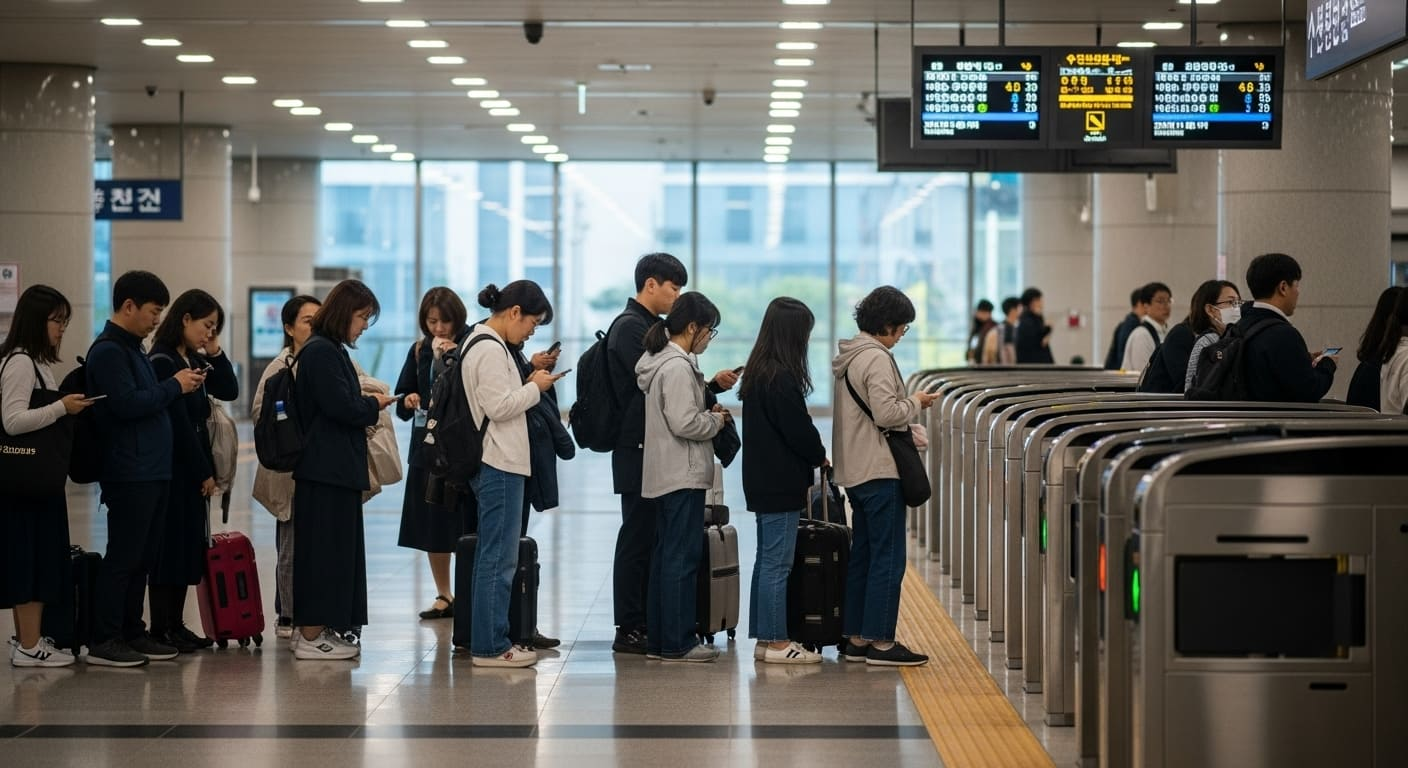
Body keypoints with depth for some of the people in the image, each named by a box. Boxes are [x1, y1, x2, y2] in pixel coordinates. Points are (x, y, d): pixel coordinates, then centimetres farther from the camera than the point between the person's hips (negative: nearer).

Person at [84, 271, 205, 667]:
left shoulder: (131, 348, 18)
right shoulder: (108, 351, -12)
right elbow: (126, 404, -22)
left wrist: (179, 386, 8)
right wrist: (174, 386, -12)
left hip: (151, 471, 10)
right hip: (129, 473, -10)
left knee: (143, 557, 12)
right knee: (123, 557, -7)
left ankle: (132, 632, 18)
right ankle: (103, 641, -3)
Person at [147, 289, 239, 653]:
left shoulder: (195, 360, 12)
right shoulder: (162, 362, -13)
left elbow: (229, 391, 11)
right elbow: (178, 422, -16)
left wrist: (214, 353, 0)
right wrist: (204, 472, -13)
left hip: (193, 468, 9)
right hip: (172, 468, -9)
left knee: (190, 545, 9)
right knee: (170, 544, -5)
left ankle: (176, 624, 14)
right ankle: (161, 629, 0)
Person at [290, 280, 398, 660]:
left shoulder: (331, 350, 17)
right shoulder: (321, 351, -14)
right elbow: (340, 406, -19)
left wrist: (366, 404, 5)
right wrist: (373, 406, -4)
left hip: (334, 467, 10)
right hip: (327, 468, -10)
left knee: (336, 547, 13)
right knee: (325, 548, -6)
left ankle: (313, 629, 18)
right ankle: (311, 637, -2)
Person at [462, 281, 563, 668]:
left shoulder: (482, 342, 16)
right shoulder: (491, 349, -16)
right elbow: (499, 407, -20)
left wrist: (529, 382, 8)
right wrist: (536, 387, -9)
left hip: (494, 464, 11)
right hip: (499, 465, -11)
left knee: (492, 556, 14)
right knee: (499, 558, -7)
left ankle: (487, 640, 18)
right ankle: (491, 646, -4)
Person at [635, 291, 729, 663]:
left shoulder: (661, 360, 14)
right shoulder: (678, 367, -18)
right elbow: (684, 423, -23)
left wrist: (707, 412, 10)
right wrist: (716, 421, -6)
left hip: (665, 475, 11)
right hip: (683, 475, -11)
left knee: (665, 555, 12)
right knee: (682, 558, -6)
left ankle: (658, 640, 16)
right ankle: (677, 642, -3)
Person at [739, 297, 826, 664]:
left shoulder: (757, 372, 11)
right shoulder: (782, 377, -19)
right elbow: (799, 429, -18)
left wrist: (811, 456, 12)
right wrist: (820, 456, 1)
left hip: (762, 480, 10)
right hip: (781, 483, -10)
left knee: (767, 560, 13)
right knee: (778, 563, -4)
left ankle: (765, 638, 18)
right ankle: (776, 642, 0)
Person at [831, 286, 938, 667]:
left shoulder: (848, 358, 15)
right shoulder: (877, 359, -16)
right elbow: (886, 414, -21)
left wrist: (909, 413, 15)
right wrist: (916, 403, -4)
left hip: (855, 471, 10)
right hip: (879, 471, -10)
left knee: (862, 556, 13)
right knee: (888, 558, -5)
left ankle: (855, 638, 17)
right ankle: (880, 642, -4)